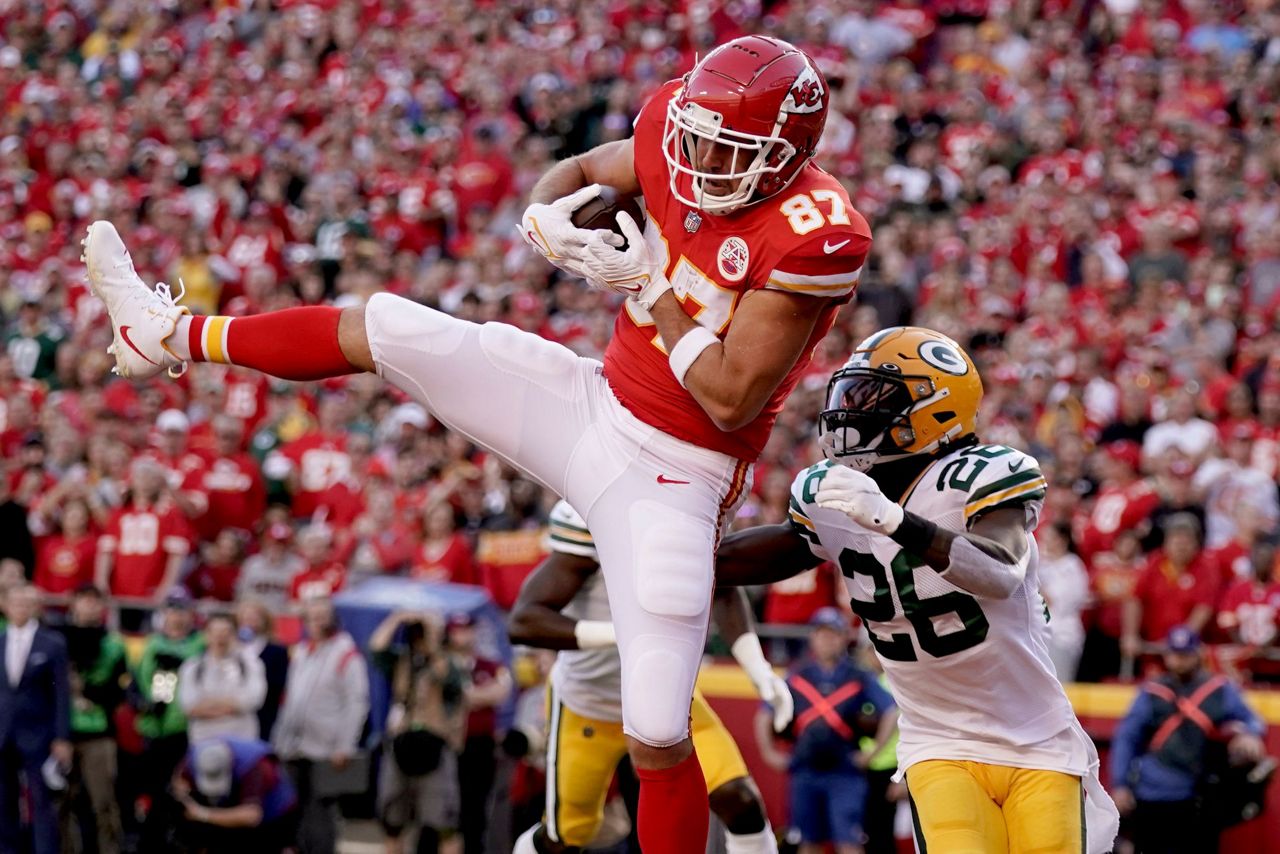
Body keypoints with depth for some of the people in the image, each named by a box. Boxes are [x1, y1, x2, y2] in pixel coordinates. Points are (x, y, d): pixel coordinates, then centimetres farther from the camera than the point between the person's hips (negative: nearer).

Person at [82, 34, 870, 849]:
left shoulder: (814, 241, -27)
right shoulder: (680, 146, -8)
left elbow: (729, 401, -25)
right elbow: (579, 173, 13)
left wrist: (650, 288, -21)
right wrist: (547, 217, -11)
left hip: (670, 476, -6)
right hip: (593, 403, 6)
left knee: (656, 736, -9)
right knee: (384, 330, 5)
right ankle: (171, 336, 27)